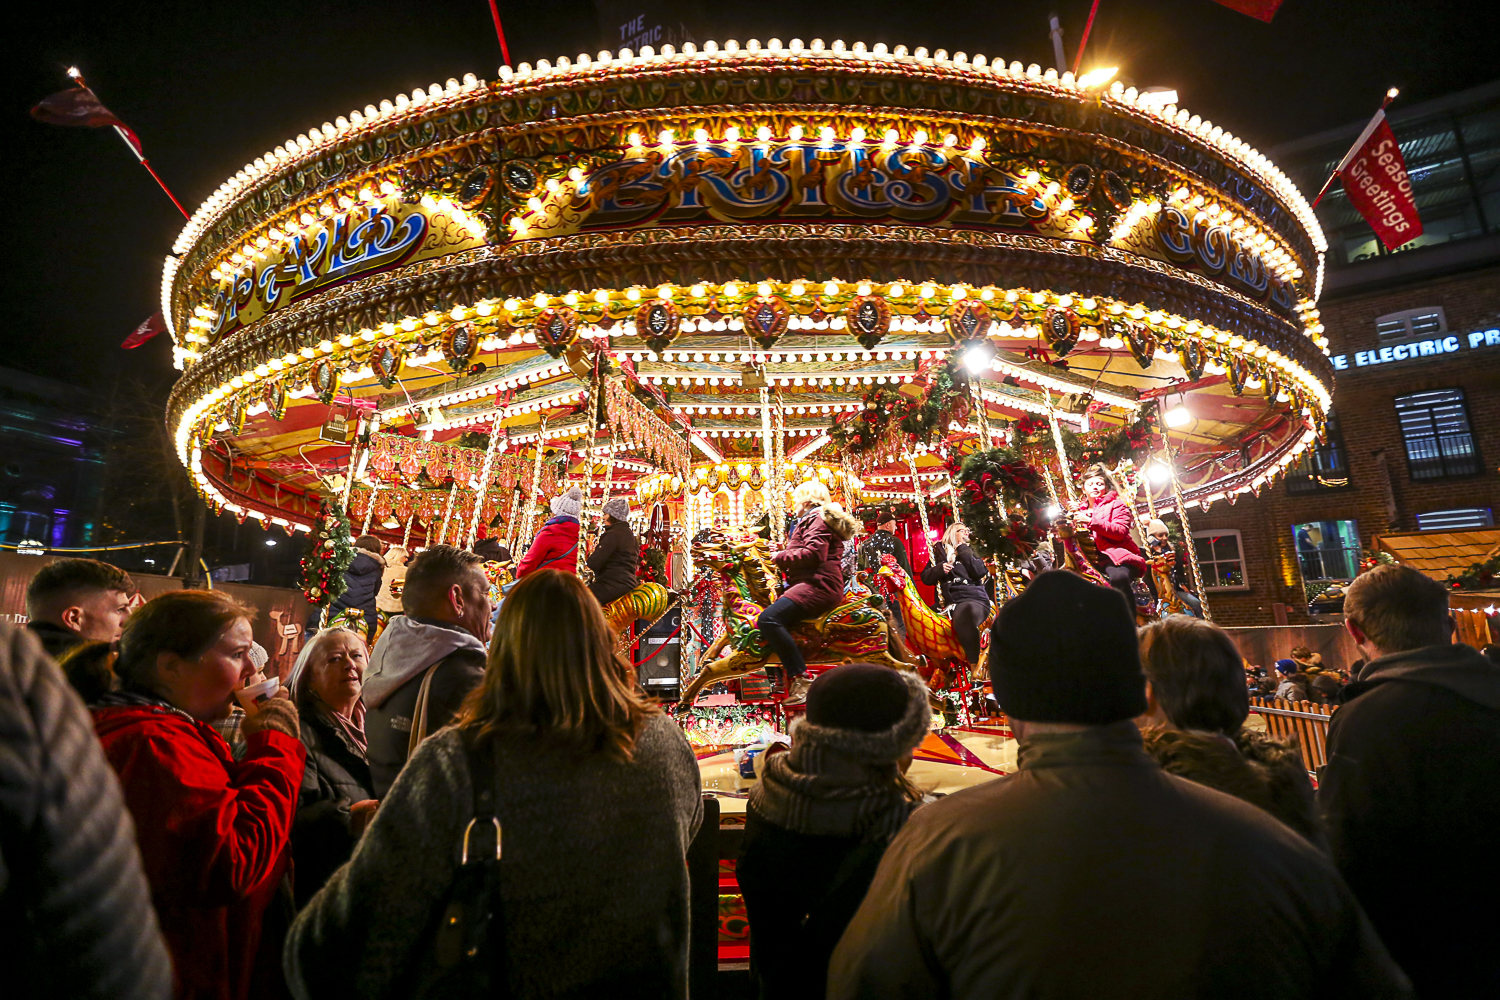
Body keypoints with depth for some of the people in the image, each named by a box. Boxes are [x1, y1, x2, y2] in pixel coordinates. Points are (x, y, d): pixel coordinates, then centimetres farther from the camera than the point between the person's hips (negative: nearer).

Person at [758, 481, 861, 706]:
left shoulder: (817, 519, -4)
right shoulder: (814, 520, 29)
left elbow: (813, 553, -20)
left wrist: (782, 557, -9)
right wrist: (783, 555, 13)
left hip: (818, 585, -12)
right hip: (815, 584, 12)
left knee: (768, 619, -29)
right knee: (762, 622, 14)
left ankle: (800, 679, -30)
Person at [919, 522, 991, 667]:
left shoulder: (970, 551, 19)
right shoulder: (939, 552, 18)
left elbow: (980, 572, 0)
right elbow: (925, 578, 13)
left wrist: (963, 551, 1)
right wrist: (939, 569, -6)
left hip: (976, 598, -3)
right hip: (954, 602, 3)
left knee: (966, 612, -35)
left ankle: (974, 665, -33)